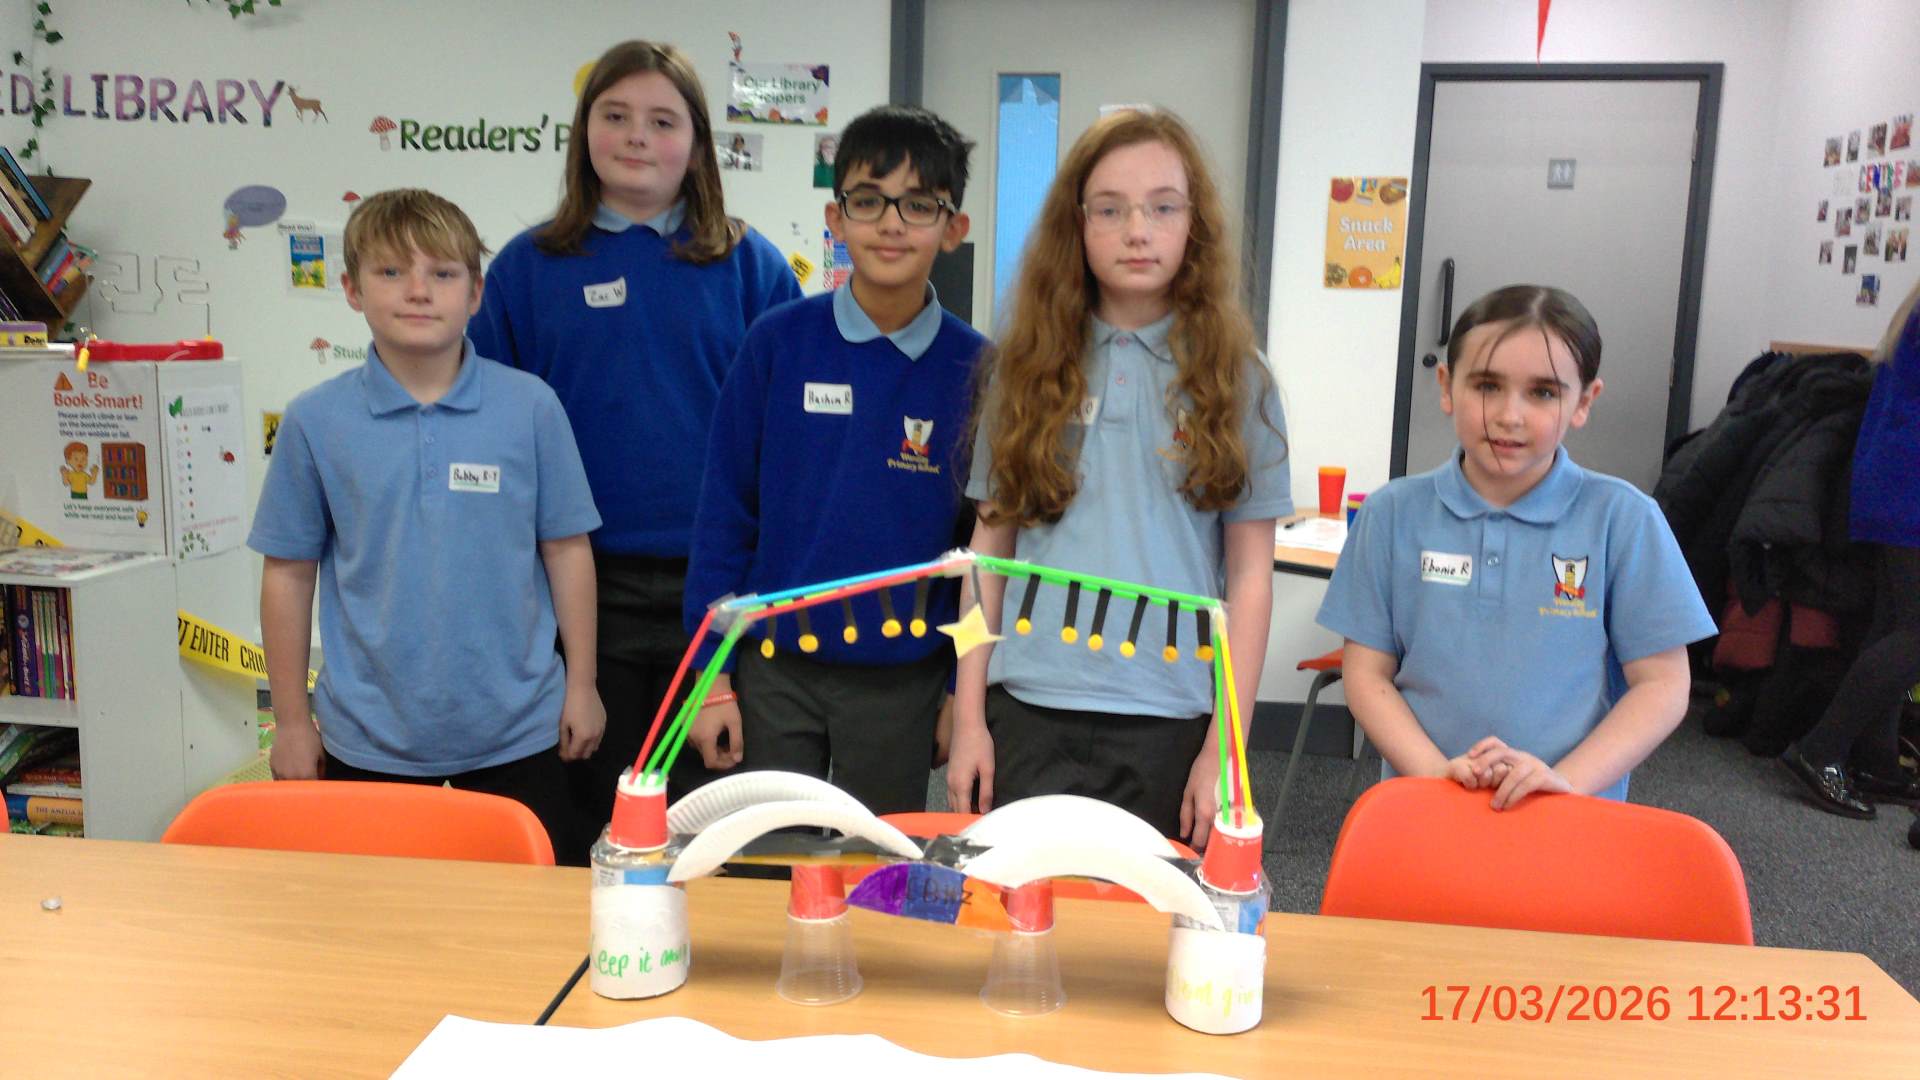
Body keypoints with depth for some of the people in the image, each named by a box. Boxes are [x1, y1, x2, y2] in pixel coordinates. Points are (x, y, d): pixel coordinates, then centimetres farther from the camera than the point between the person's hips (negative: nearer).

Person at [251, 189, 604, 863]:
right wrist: (291, 719, 5)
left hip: (516, 731, 0)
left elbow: (566, 549, 1)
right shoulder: (315, 421, -2)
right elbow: (289, 572, 3)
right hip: (369, 740, 1)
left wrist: (581, 686, 2)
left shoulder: (531, 407, -4)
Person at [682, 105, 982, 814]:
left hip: (902, 682, 0)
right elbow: (724, 509, -1)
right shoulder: (778, 342, -4)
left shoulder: (973, 369, -4)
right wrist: (711, 675, -2)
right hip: (774, 670, 0)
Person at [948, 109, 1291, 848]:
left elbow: (1249, 574, 1)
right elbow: (990, 550, 6)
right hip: (1031, 709, 1)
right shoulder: (1028, 368, 4)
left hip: (1167, 722, -1)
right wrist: (968, 716, 3)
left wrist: (1223, 748, -3)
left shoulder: (1233, 381, 1)